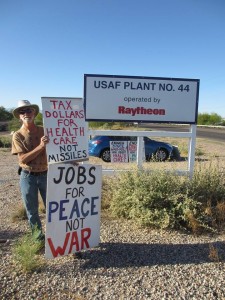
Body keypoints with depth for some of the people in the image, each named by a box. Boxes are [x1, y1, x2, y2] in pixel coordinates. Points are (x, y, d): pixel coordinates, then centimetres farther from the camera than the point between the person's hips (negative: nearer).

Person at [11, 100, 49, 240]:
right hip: (28, 176, -1)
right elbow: (23, 159, -15)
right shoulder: (18, 135, -6)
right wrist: (40, 146, -25)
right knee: (32, 209, 13)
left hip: (45, 174, 1)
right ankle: (38, 235, 32)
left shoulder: (44, 131, -2)